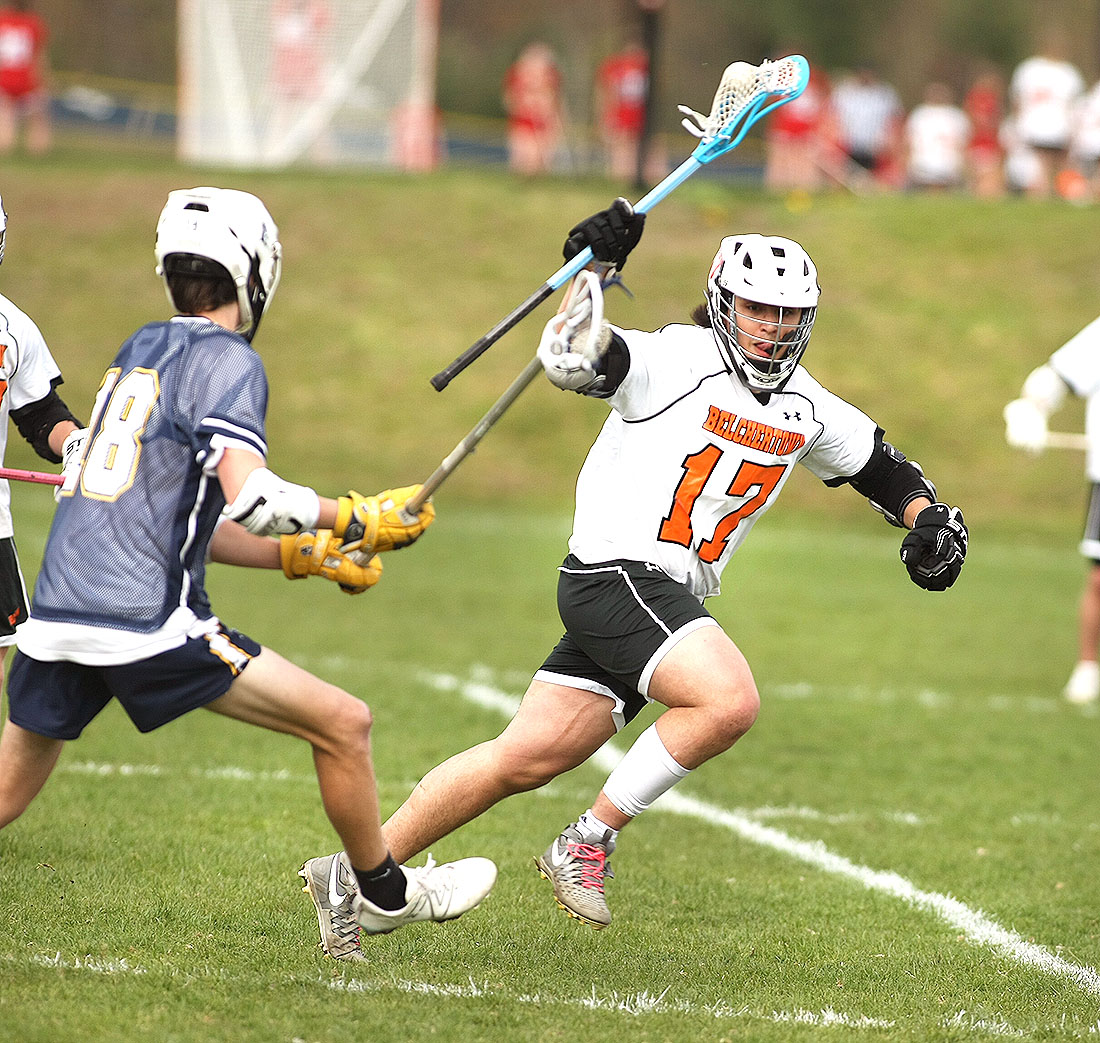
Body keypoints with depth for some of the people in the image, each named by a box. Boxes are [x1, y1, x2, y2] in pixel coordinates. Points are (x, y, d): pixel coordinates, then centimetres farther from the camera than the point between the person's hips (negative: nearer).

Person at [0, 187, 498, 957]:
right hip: (147, 622, -8)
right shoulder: (227, 361, -3)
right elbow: (251, 498, -19)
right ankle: (382, 894, 18)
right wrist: (356, 519, -4)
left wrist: (306, 556, 25)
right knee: (343, 724, 4)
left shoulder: (139, 351, 21)